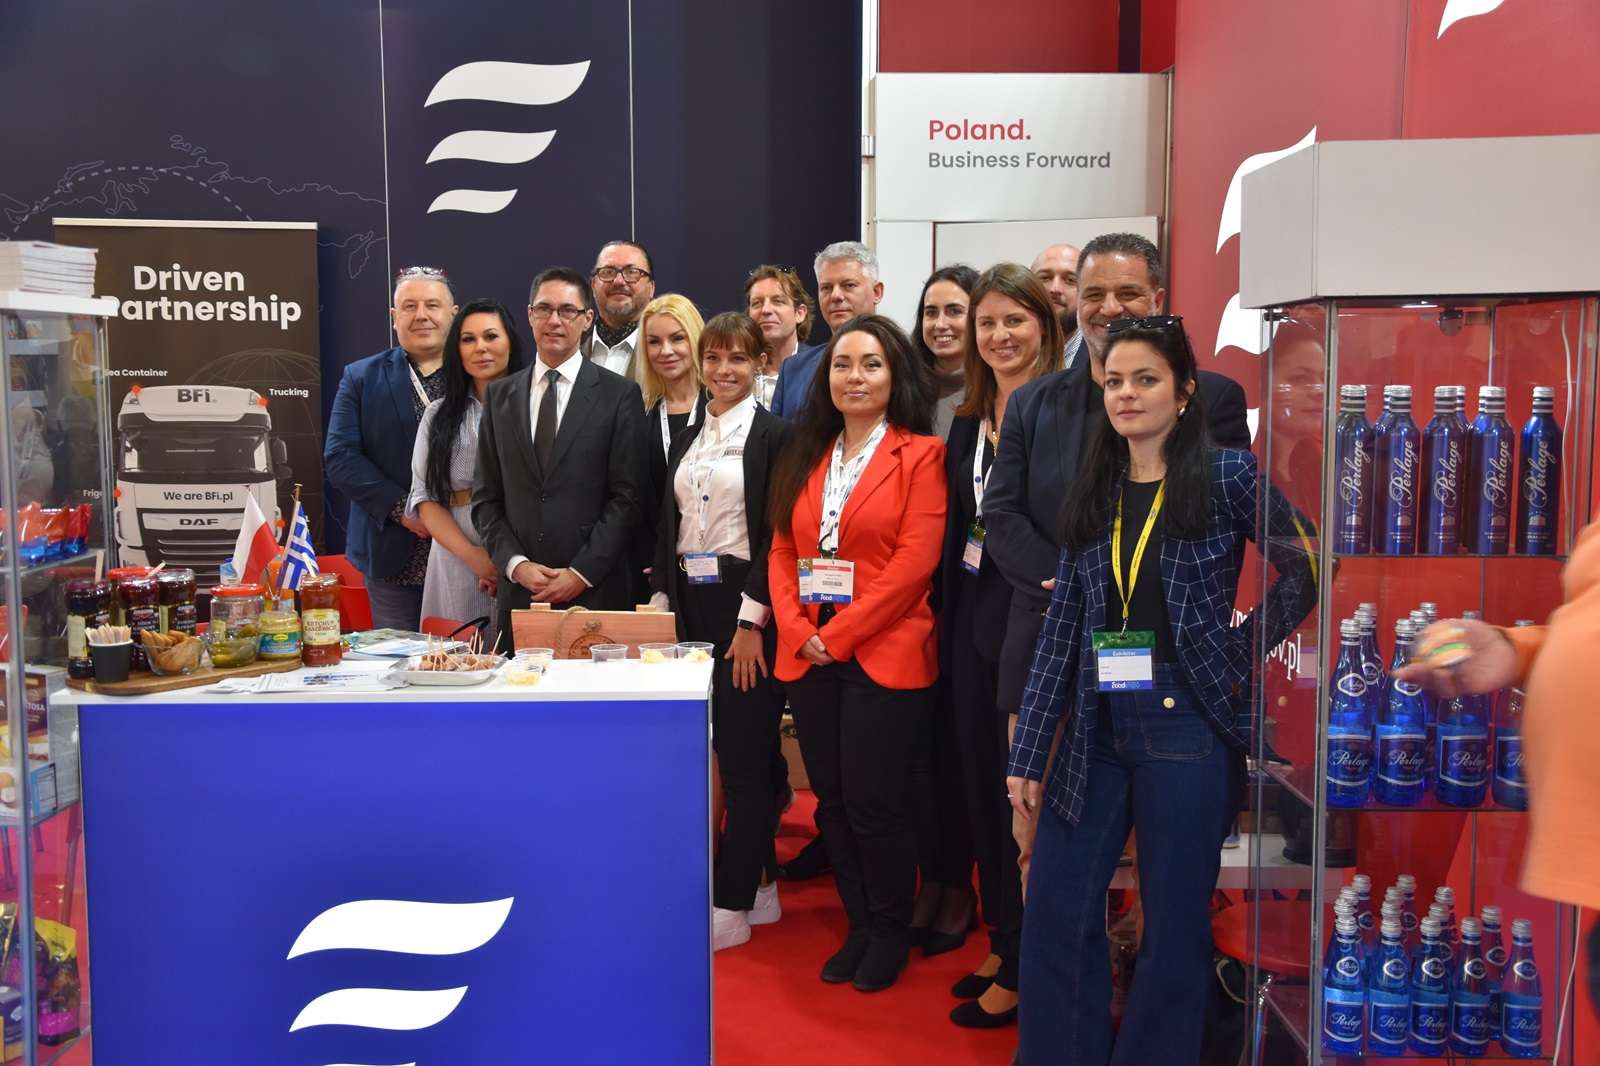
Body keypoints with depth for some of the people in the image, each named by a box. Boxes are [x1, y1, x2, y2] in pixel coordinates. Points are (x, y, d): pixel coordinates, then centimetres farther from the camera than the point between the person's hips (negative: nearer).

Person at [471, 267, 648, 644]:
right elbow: (486, 498, 10)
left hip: (596, 592, -3)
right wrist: (516, 564, -4)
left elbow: (627, 497, -4)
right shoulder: (500, 396, 12)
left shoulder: (620, 394, 1)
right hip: (519, 592, 3)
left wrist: (582, 572, -10)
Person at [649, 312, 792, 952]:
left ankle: (732, 906, 7)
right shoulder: (686, 440, 15)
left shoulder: (774, 436, -5)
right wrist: (661, 601, 6)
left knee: (743, 754, -2)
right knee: (722, 751, 10)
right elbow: (668, 529, 15)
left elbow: (779, 535, -11)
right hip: (692, 605, 7)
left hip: (748, 606, -6)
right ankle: (762, 886, 23)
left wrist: (752, 619, -16)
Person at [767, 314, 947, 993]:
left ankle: (890, 932, 20)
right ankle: (860, 926, 27)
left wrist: (839, 634, -14)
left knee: (873, 802, -3)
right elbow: (782, 550, 10)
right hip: (808, 655, 5)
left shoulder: (920, 454, -2)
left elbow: (916, 559, -11)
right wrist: (799, 630, -6)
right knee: (831, 801, 10)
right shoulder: (805, 457, 14)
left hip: (886, 654, -5)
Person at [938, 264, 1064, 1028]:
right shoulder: (969, 422, 13)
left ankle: (1022, 972, 16)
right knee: (980, 786, 13)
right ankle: (1004, 943, 30)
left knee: (1024, 794, 1)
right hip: (974, 619, 7)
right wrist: (946, 632, 13)